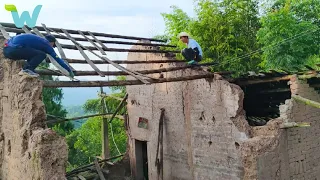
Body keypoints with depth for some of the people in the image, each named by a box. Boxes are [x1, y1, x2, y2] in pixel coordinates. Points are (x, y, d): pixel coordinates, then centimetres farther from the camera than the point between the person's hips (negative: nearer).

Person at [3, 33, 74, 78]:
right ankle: (26, 70, -15)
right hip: (14, 49, -9)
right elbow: (57, 59, 9)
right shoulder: (46, 44, 6)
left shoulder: (38, 39, 27)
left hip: (6, 49, 9)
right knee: (42, 55, -6)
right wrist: (69, 70, 17)